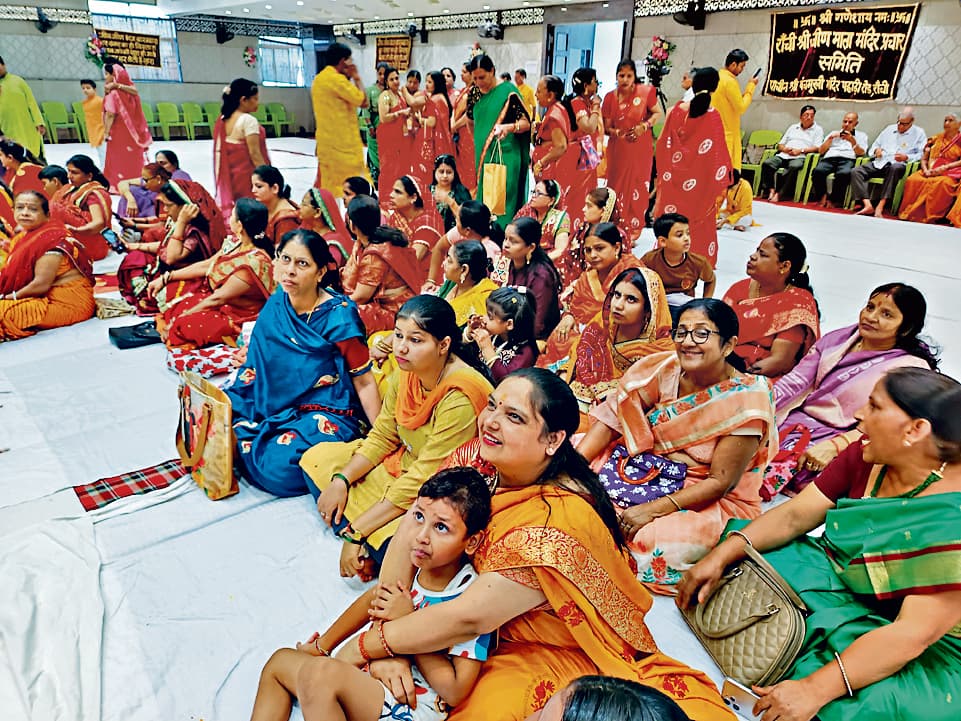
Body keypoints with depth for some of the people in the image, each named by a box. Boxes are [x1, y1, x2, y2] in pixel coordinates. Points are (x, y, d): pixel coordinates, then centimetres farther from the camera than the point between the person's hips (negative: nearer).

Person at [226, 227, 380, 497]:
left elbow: (364, 381, -13)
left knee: (278, 467, -25)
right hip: (278, 405, 6)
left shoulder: (338, 316, -16)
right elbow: (258, 364, 12)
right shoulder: (275, 306, 1)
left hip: (327, 414, -6)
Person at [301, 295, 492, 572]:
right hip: (401, 462, 9)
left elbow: (421, 480, -28)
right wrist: (341, 480, -7)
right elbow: (382, 437, 5)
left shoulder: (460, 399, -31)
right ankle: (363, 551, -2)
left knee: (389, 545, -35)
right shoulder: (407, 370, -7)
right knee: (317, 457, 8)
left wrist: (355, 531, -23)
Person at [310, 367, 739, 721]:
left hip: (562, 656, -3)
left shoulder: (559, 519, -30)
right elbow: (408, 535, -14)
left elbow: (468, 618, -27)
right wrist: (386, 647, -20)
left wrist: (365, 646, -17)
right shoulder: (477, 460, -13)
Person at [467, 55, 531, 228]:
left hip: (505, 156, -6)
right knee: (483, 198, 9)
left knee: (502, 202, -8)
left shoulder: (508, 91, -8)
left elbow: (526, 123, -11)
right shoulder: (474, 95, 9)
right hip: (482, 155, 6)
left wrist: (508, 127, -30)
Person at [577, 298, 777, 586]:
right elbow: (613, 418, -8)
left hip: (711, 500, -3)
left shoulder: (746, 398, -18)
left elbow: (720, 482, -18)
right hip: (648, 467, 4)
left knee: (657, 540, -34)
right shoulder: (666, 369, -7)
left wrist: (652, 510, -26)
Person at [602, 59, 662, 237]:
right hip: (617, 149, 1)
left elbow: (658, 113, 3)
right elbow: (606, 126, 3)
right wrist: (615, 132, -19)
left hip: (640, 149, -1)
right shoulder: (610, 97, 1)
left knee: (637, 188, 3)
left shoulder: (645, 92, -4)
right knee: (616, 187, 4)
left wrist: (645, 125, -14)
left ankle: (633, 229, 14)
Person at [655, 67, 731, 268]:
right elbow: (717, 153, -9)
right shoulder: (713, 117, -11)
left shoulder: (677, 110, -5)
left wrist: (663, 171, 11)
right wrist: (721, 182, 0)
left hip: (674, 175, 2)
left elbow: (663, 143, 0)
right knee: (698, 217, 9)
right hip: (700, 179, -2)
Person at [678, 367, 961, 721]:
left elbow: (915, 632, -31)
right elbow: (795, 513, -8)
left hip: (922, 656, -6)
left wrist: (814, 689, -34)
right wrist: (721, 555, -20)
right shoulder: (865, 458, -10)